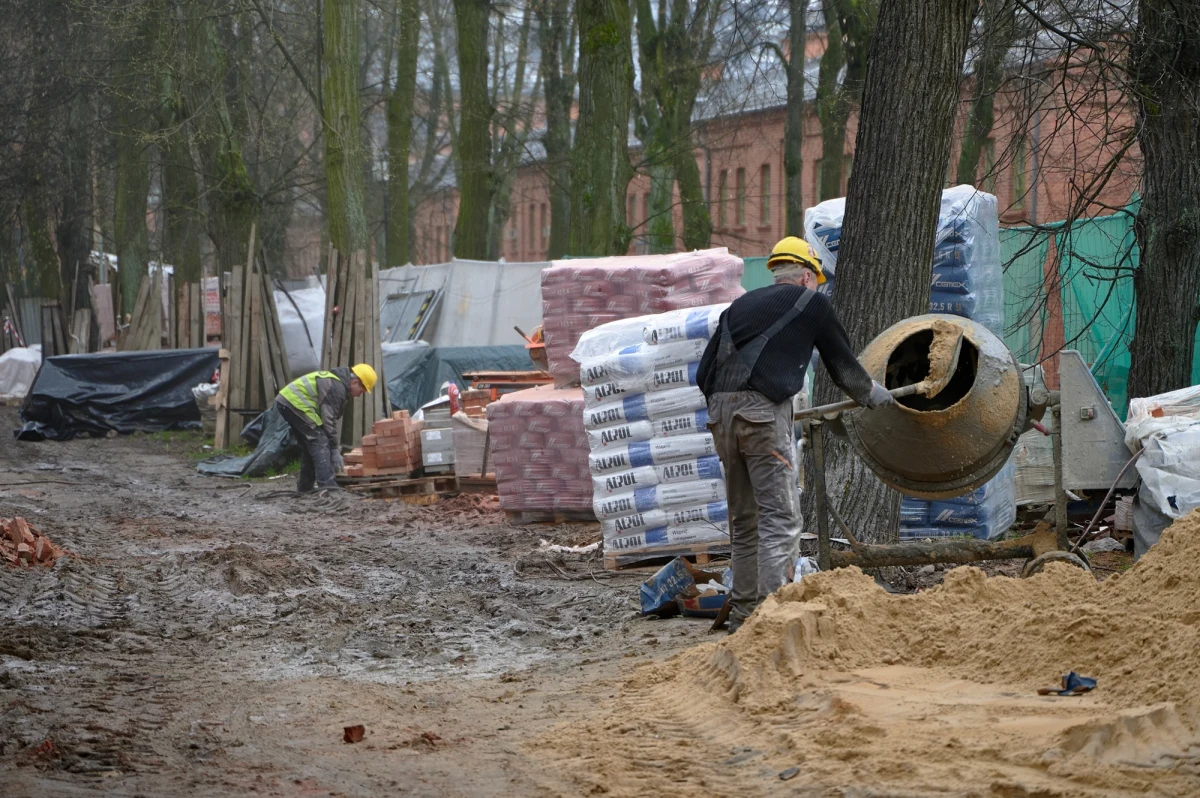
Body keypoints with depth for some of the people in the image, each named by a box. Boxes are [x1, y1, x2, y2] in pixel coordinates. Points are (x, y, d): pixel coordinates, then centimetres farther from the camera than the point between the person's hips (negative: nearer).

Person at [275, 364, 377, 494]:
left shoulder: (334, 380, 19)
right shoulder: (336, 387, -14)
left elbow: (331, 418, 22)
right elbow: (329, 420, -15)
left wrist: (334, 448, 20)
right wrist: (335, 451, -10)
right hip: (295, 403, -11)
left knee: (308, 445, 18)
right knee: (320, 441, -12)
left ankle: (305, 486, 24)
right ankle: (326, 486, -19)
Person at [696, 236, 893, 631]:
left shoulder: (741, 305, 23)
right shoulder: (811, 303, 10)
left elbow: (704, 373, 19)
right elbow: (842, 363, 20)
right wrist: (874, 394, 38)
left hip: (721, 410, 6)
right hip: (764, 411, -6)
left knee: (744, 520, 14)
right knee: (780, 518, -6)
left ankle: (743, 614, 17)